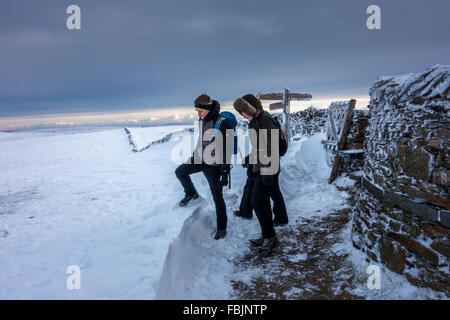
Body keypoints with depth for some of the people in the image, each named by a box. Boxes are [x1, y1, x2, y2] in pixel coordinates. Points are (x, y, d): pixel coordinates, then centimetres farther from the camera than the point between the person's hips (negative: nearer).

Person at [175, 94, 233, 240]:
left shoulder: (222, 124, -23)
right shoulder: (202, 120, 2)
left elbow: (227, 150, -21)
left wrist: (225, 172, -22)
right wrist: (195, 155, 25)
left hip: (213, 165, -7)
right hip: (200, 159, 7)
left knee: (217, 197, 1)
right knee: (180, 171, 10)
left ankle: (221, 228, 15)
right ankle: (191, 194, 35)